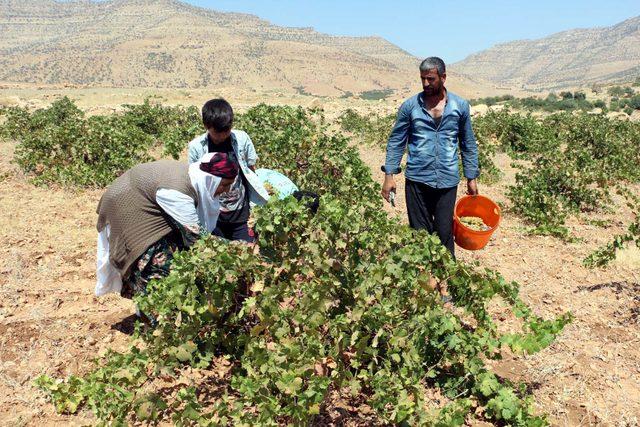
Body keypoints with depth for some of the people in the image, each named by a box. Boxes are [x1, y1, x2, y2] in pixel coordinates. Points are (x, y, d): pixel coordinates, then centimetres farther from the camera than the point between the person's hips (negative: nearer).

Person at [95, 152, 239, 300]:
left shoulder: (195, 176, -12)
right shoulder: (176, 191, -38)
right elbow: (195, 234, -35)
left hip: (144, 203, 9)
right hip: (126, 207, -8)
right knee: (156, 260, -11)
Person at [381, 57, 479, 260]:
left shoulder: (460, 106, 4)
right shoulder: (410, 106, 0)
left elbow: (468, 144, 10)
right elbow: (396, 142, 3)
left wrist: (471, 178, 9)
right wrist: (389, 175, -4)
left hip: (447, 180, 0)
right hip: (417, 180, 0)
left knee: (445, 233, 5)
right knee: (419, 233, 7)